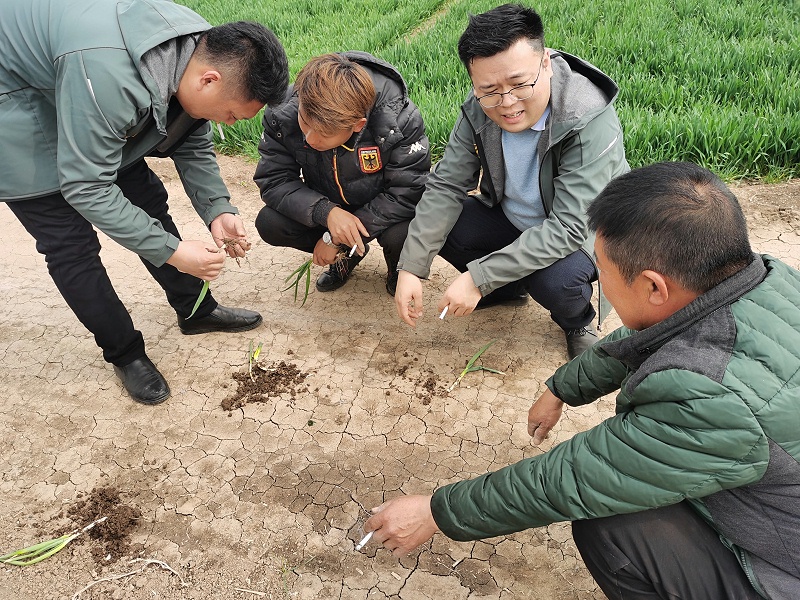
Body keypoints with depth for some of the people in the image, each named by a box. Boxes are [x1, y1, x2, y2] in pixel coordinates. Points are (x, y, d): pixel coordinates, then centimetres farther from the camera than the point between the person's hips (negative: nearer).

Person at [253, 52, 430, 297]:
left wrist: (335, 238, -28)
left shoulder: (400, 119, -33)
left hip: (382, 209, -3)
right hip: (328, 205, 4)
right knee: (269, 224, -19)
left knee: (402, 235, -36)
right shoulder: (283, 113, -25)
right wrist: (326, 212, -38)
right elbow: (273, 180, -18)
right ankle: (348, 254, 9)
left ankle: (397, 266, 6)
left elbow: (407, 193, -29)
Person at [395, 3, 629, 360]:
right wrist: (411, 268, -24)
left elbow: (567, 228, -36)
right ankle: (508, 289, 12)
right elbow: (445, 186, -14)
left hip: (583, 233, -5)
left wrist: (479, 278, -39)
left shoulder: (592, 123, -33)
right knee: (436, 226, -14)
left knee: (554, 280, -36)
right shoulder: (479, 110, -17)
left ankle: (578, 323, 3)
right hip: (513, 217, 5)